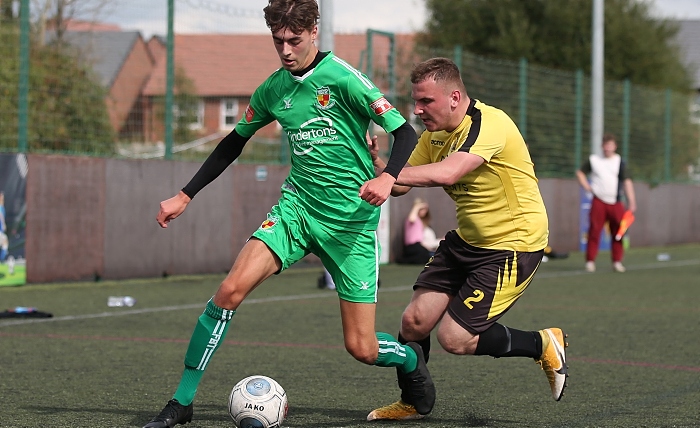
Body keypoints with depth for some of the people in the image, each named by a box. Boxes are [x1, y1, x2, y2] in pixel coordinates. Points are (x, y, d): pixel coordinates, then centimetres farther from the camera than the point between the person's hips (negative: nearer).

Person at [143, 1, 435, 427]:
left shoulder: (342, 79, -13)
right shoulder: (273, 89, 4)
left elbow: (405, 132, -14)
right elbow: (234, 142, 18)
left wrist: (388, 177, -34)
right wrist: (184, 197, 15)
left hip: (351, 221, -4)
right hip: (297, 207, 4)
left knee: (362, 348, -4)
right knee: (231, 290, -19)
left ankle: (411, 359, 33)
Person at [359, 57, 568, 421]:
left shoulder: (489, 124, -25)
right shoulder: (434, 135, 3)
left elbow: (447, 173, -41)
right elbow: (400, 184, 6)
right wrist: (375, 162, -14)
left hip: (514, 244, -8)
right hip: (466, 240, 8)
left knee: (454, 339, -10)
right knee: (414, 321, 0)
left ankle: (544, 345, 11)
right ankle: (410, 404, 23)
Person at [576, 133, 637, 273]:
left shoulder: (619, 162, 6)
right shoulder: (593, 160, 9)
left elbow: (627, 182, -1)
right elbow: (580, 173, 21)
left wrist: (631, 201, -10)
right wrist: (587, 187, 5)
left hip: (615, 203, 0)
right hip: (598, 202, 0)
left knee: (618, 232, -2)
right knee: (594, 231, -5)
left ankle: (617, 261, 6)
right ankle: (590, 261, 0)